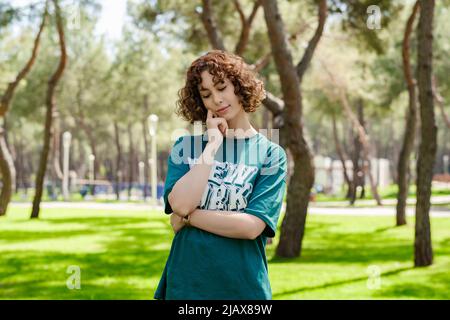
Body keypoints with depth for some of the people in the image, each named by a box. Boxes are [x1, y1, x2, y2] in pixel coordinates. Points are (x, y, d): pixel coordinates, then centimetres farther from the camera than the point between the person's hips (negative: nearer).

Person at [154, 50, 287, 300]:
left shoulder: (271, 154, -2)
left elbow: (251, 226, -13)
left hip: (245, 287, -1)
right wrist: (213, 144, -10)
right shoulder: (186, 147, 4)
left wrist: (188, 217, -9)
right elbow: (179, 204, -14)